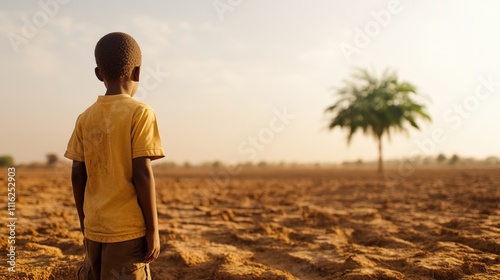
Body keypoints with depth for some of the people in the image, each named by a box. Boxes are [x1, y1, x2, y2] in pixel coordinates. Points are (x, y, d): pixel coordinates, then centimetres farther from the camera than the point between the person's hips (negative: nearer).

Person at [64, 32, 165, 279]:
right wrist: (153, 230, -9)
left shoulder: (85, 118, 4)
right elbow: (142, 175, -15)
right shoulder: (140, 113, -10)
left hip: (94, 230, 5)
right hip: (128, 231, -5)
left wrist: (85, 223, 15)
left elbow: (77, 177, 4)